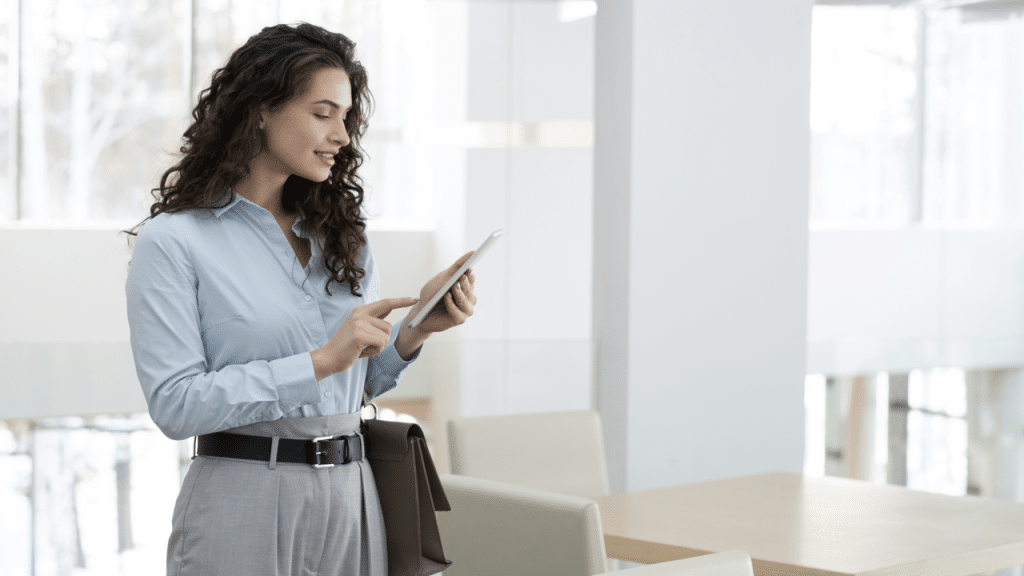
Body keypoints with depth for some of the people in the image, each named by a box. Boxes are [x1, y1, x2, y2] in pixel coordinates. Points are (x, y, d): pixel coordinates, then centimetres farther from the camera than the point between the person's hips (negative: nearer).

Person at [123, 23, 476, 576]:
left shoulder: (338, 231, 12)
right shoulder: (172, 242, -6)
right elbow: (174, 404, -15)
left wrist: (415, 328, -4)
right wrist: (321, 360, -19)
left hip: (352, 502, 6)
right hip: (245, 504, -5)